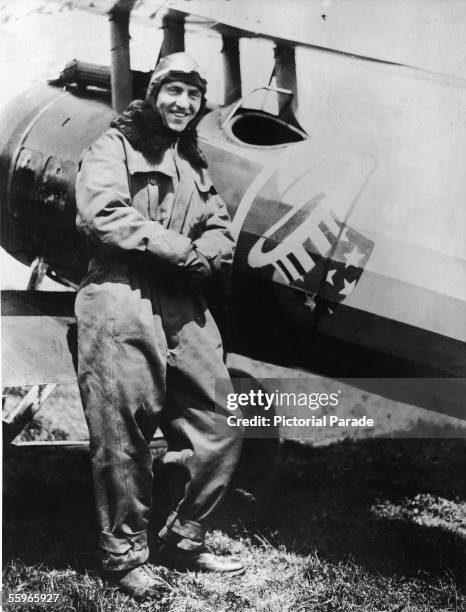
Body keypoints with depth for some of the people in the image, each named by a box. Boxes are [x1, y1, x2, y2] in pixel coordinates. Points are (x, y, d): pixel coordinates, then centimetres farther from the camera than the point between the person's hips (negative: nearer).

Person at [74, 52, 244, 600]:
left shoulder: (193, 162, 25)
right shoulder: (113, 148, 4)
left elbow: (220, 229, 17)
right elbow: (103, 214, -13)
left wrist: (206, 254, -7)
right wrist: (183, 248, -11)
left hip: (185, 306, 7)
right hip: (122, 302, -7)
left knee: (217, 432, 7)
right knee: (123, 437, -2)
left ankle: (184, 539, 25)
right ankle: (124, 554, 15)